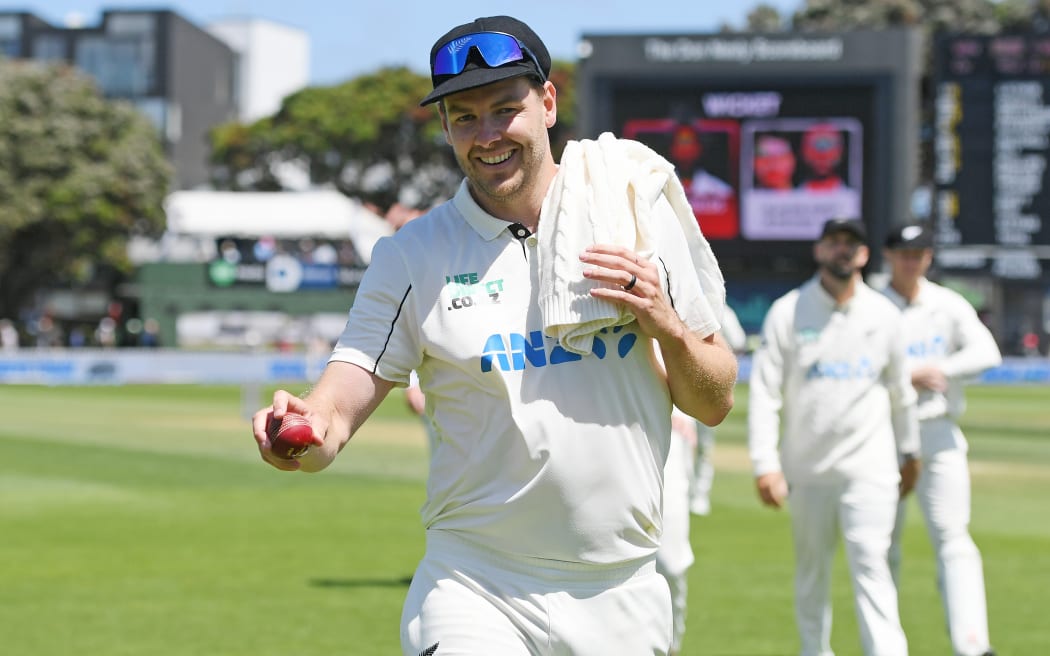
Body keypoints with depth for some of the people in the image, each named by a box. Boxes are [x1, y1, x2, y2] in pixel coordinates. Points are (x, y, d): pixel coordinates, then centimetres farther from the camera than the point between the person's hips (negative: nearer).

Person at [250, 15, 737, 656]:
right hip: (474, 595, -2)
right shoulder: (413, 255, 0)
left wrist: (664, 324, -10)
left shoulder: (643, 218, 4)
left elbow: (715, 404, 9)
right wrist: (305, 429, -32)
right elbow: (341, 403, -9)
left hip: (623, 598, 2)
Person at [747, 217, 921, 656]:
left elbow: (901, 391, 17)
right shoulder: (788, 312, -1)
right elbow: (764, 392, -4)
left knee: (870, 563, -11)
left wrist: (909, 452, 21)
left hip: (869, 467, 0)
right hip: (808, 469, 0)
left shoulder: (883, 315, 5)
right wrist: (765, 464, -11)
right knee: (811, 568, 7)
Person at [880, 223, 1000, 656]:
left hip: (938, 437, 0)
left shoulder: (950, 307, 7)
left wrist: (938, 372, -15)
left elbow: (987, 354, -7)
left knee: (952, 538, -10)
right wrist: (909, 374, -17)